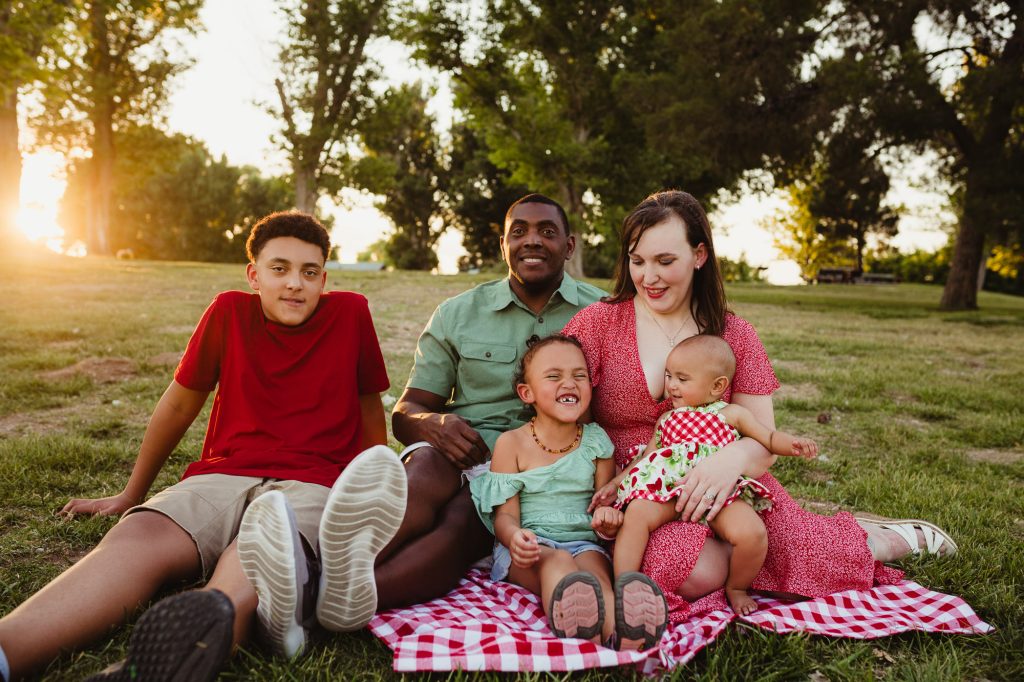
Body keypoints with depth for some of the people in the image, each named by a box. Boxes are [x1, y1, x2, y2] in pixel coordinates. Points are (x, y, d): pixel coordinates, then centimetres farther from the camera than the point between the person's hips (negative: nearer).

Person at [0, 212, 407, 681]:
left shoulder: (350, 313, 6)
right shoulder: (229, 312, 9)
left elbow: (369, 406, 18)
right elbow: (178, 405, 19)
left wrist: (377, 487, 25)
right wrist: (131, 494, 27)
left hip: (312, 484, -1)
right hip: (222, 476, 2)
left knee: (256, 558, -38)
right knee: (139, 535, -32)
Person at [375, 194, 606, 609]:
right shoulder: (456, 314, 14)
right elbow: (404, 414, 12)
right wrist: (433, 424, -14)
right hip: (463, 456, 2)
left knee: (457, 520, -33)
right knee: (428, 465, -34)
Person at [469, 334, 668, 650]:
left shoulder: (596, 441, 11)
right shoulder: (511, 443, 3)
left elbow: (605, 501, 12)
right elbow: (505, 515, -1)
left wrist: (608, 519, -15)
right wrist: (515, 537, -27)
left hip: (583, 542, 2)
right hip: (531, 548, -1)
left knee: (592, 563, -33)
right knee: (556, 560, -35)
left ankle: (616, 626, -65)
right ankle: (573, 620, -67)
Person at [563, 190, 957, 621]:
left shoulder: (735, 335, 4)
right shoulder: (597, 323, -2)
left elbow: (765, 440, 1)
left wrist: (732, 458, -24)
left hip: (720, 488, 2)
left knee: (816, 556, -20)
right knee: (699, 571, -31)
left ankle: (876, 541, 15)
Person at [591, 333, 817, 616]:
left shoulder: (732, 414, 15)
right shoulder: (667, 420, 24)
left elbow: (769, 438, 16)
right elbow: (647, 457, 24)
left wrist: (792, 443, -7)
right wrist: (615, 484, 13)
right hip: (669, 490, 2)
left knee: (753, 533, -26)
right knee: (636, 512, -28)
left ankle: (737, 588, 6)